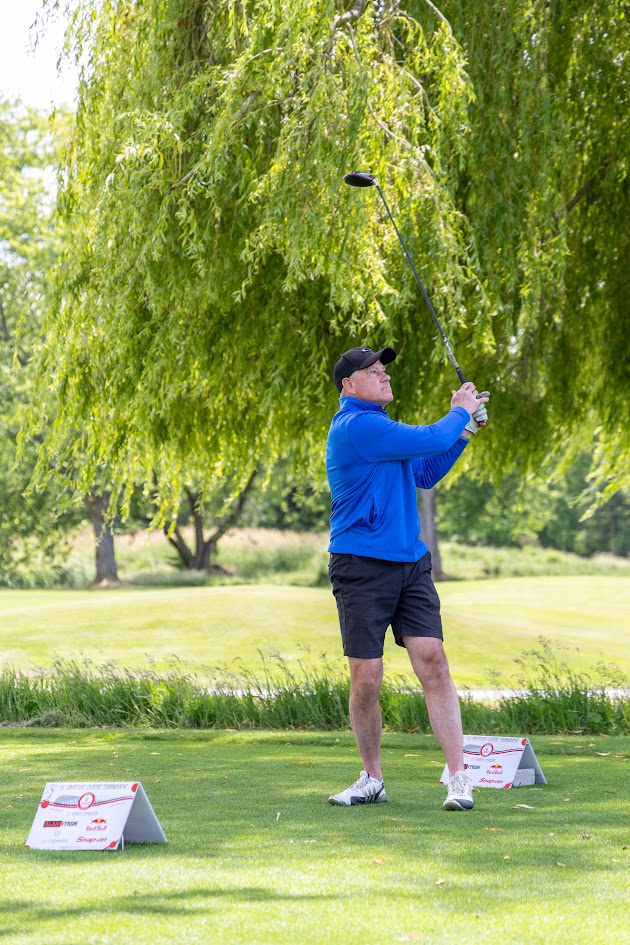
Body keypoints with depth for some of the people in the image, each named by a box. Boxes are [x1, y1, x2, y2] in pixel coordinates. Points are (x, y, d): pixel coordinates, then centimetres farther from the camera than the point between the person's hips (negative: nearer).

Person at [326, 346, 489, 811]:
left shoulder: (377, 425, 18)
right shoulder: (356, 426, -13)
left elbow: (425, 474, 26)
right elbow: (431, 441, -15)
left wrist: (466, 430, 17)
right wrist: (460, 412, 4)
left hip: (411, 563, 7)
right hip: (362, 567, -7)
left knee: (433, 662, -6)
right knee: (367, 679, -3)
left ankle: (459, 778, -8)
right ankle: (373, 780, 14)